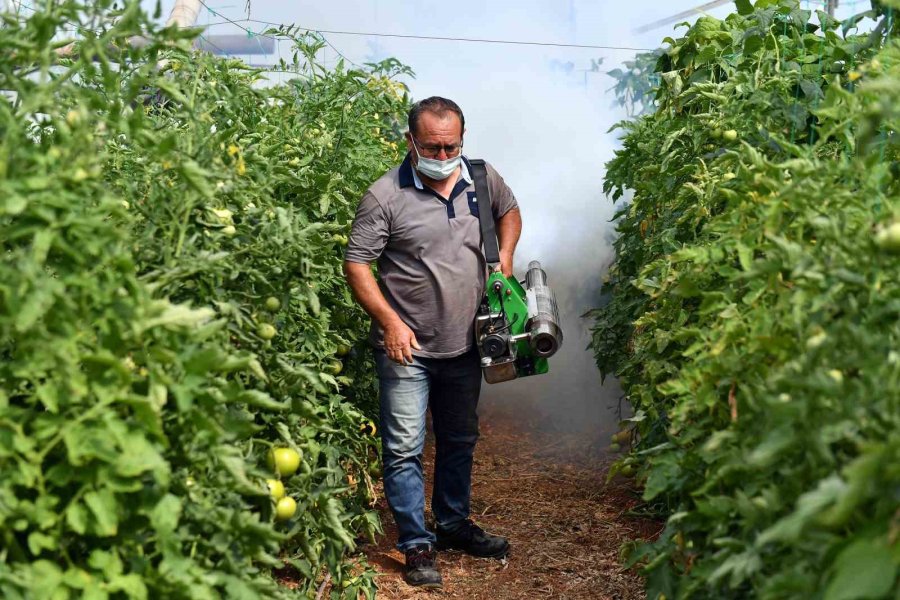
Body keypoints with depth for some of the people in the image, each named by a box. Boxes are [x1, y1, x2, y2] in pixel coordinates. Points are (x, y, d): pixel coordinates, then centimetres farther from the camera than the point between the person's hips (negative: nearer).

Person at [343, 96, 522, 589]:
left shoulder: (483, 179, -1)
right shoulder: (385, 196, -15)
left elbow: (509, 212, 21)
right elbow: (356, 264, -12)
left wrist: (505, 258, 4)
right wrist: (390, 321, -19)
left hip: (464, 345, 5)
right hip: (407, 348, -5)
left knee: (459, 441, 19)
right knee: (405, 449, -2)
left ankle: (453, 523, 37)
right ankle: (417, 545, 12)